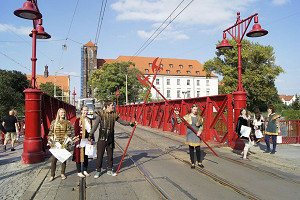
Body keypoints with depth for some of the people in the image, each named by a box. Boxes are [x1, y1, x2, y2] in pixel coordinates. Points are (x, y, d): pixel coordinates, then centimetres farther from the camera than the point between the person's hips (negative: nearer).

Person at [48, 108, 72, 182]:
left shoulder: (67, 122, 6)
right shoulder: (54, 122, 9)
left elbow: (69, 132, 1)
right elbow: (51, 132, 9)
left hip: (64, 143, 0)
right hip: (55, 143, 0)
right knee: (53, 159, -4)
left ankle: (62, 173, 22)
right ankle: (52, 175, 7)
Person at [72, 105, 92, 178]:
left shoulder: (89, 120, 10)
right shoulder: (78, 120, -7)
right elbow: (76, 132, -8)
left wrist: (91, 140, 10)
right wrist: (78, 142, -13)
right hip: (80, 140, -5)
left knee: (86, 156, 12)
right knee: (79, 155, 3)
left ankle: (85, 170, 25)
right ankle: (79, 172, 14)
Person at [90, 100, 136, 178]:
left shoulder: (114, 114, 4)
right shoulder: (101, 114, -6)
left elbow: (122, 121, 11)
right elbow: (95, 125, -7)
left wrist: (131, 123, 1)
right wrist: (91, 134, -12)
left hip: (110, 139, 3)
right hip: (102, 138, -3)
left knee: (110, 155, 12)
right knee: (100, 155, 3)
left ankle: (109, 170, 27)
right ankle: (98, 171, 18)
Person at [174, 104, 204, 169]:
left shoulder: (199, 117, 2)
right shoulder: (187, 116, -1)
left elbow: (201, 126, 9)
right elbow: (179, 121, -4)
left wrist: (199, 131, -8)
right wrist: (177, 115, -18)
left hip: (197, 135, 1)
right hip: (190, 134, 0)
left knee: (198, 149, 4)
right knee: (191, 149, 5)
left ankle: (199, 162, 23)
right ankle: (192, 163, 17)